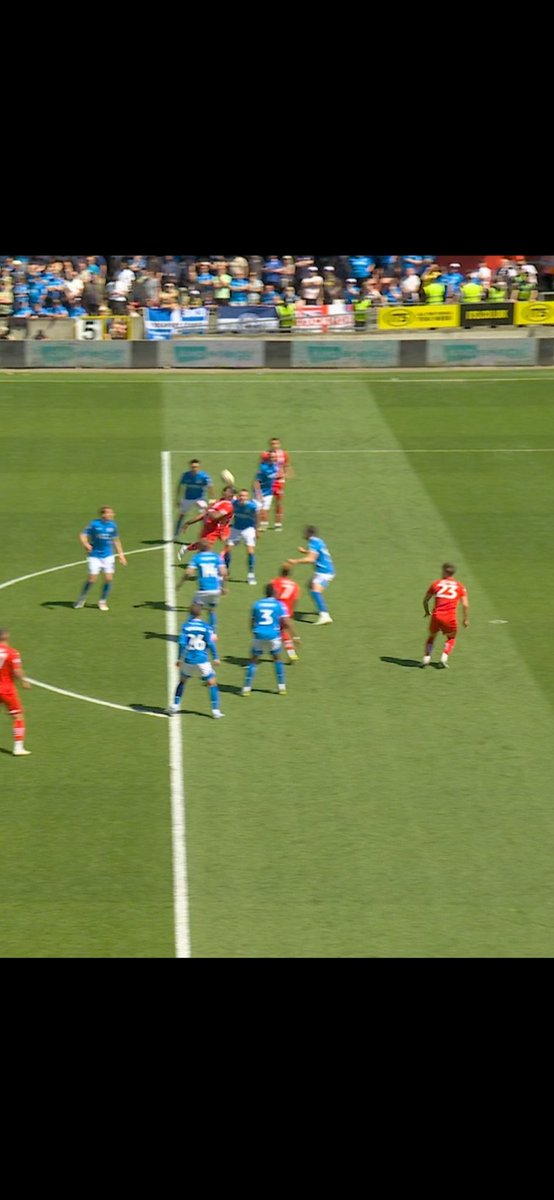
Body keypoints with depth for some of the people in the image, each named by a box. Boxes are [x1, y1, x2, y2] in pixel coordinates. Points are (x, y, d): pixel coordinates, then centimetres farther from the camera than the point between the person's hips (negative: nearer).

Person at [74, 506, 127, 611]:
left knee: (108, 578, -5)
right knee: (92, 579, -6)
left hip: (108, 556, 3)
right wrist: (86, 544, -29)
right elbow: (83, 535, -8)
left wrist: (121, 554, 13)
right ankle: (81, 599, 19)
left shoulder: (112, 525, 2)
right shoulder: (94, 524, -10)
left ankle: (102, 601, 14)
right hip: (95, 555, -3)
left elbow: (116, 540, 14)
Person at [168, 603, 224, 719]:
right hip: (202, 661, -2)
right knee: (212, 683, 10)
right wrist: (215, 658, -1)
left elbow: (182, 643, -7)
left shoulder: (185, 626, -2)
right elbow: (211, 643, -10)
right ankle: (215, 710, 4)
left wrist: (179, 658, 0)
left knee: (182, 681, 23)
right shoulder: (206, 627, -5)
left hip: (188, 661, 2)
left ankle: (174, 707, 18)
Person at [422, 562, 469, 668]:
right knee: (451, 638, 24)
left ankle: (426, 658, 6)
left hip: (436, 616, 1)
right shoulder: (460, 587, 10)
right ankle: (444, 657, 2)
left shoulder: (436, 583, 11)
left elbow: (425, 600, 14)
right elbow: (465, 605, 3)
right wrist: (465, 620, 15)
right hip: (450, 618, -1)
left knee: (431, 636, 23)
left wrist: (427, 612, 32)